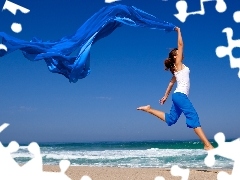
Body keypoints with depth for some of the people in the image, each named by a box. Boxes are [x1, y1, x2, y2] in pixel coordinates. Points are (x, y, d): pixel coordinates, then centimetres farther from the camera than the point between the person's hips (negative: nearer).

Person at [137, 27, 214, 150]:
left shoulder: (177, 68, 21)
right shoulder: (178, 64, -3)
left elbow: (172, 81, 23)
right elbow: (180, 44, -7)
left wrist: (166, 96, 26)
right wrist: (179, 31, 4)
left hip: (178, 96, 10)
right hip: (180, 95, -10)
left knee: (170, 119, 14)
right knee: (194, 118, -14)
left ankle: (149, 109, 18)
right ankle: (207, 145, -17)